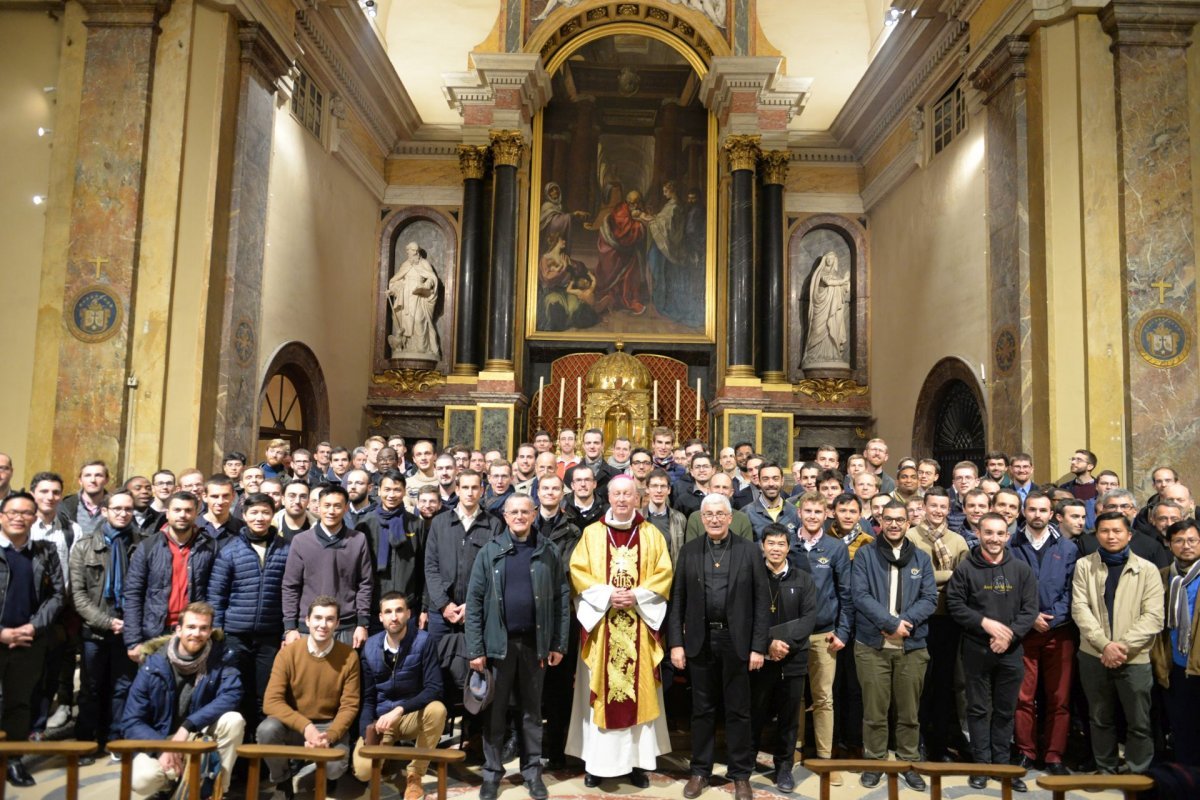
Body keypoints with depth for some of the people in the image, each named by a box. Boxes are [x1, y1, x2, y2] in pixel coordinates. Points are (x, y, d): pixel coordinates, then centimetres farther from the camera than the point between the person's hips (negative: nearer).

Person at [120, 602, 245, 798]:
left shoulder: (219, 659, -12)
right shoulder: (153, 666, -13)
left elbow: (232, 694, -27)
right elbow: (131, 722, -12)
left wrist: (188, 726, -34)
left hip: (201, 738, 1)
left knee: (234, 720, -28)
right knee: (142, 780, -30)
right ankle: (175, 780, 7)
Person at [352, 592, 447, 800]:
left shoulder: (423, 641, -16)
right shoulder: (370, 647, -7)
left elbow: (434, 689, -19)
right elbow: (367, 697, 1)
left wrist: (400, 710, -31)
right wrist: (367, 733, -14)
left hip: (413, 716, -1)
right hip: (380, 719, 2)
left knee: (437, 709, -34)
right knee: (363, 771, -22)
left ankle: (414, 776, -13)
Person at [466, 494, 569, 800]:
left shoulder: (549, 552, 1)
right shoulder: (490, 552, -1)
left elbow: (562, 599, 2)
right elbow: (474, 601, -3)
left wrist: (559, 644, -2)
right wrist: (475, 649, -7)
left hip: (535, 642, 1)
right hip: (499, 642, 0)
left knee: (532, 709, 12)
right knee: (495, 710, 9)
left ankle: (532, 770, 24)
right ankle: (492, 771, 23)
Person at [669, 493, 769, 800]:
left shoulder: (748, 551, -1)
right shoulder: (688, 551, 3)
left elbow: (762, 601, -2)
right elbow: (677, 600, 2)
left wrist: (759, 646, -7)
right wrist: (676, 643, -3)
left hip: (736, 640, -1)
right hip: (700, 640, 1)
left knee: (738, 711, 8)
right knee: (702, 709, 12)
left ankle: (741, 774, 21)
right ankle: (700, 770, 25)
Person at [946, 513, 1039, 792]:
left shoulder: (1022, 569, 2)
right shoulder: (966, 568, -4)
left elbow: (1030, 609, -1)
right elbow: (954, 604, -5)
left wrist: (1010, 634, -14)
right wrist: (985, 622, -16)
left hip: (1011, 651, 2)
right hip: (976, 650, -2)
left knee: (1005, 710, 11)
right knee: (979, 709, 6)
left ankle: (1002, 764, 22)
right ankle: (981, 764, 16)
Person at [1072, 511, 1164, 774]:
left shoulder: (1147, 570, 0)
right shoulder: (1084, 565, 3)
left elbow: (1154, 617, -7)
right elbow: (1079, 608, -5)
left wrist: (1122, 645, -16)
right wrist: (1105, 644, -16)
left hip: (1135, 657, -1)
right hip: (1094, 655, 2)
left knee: (1139, 723, 4)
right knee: (1101, 719, 13)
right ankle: (1105, 770, 27)